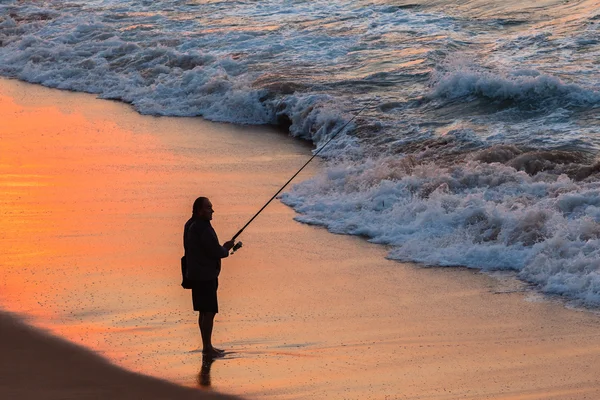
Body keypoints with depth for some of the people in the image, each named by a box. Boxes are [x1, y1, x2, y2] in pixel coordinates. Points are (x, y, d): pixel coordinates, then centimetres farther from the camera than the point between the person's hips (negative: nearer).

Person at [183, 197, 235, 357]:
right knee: (209, 312, -6)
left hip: (199, 275, 10)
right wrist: (226, 248, -2)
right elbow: (216, 252, -21)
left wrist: (223, 247, 11)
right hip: (204, 276, -10)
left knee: (204, 311, 14)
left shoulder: (191, 225, 12)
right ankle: (207, 347, -4)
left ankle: (207, 346, 20)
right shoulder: (203, 228, -21)